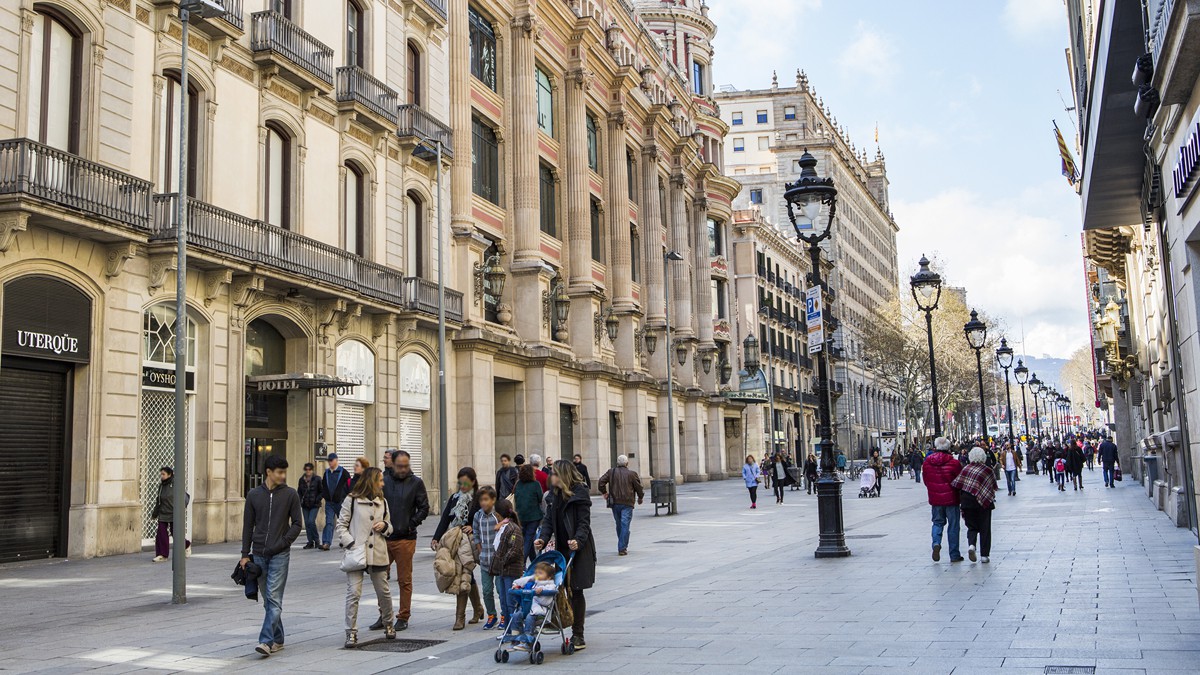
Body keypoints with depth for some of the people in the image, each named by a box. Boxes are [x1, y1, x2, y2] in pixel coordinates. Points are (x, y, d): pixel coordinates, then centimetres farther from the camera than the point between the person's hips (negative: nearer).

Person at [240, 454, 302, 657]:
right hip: (258, 555, 3)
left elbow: (297, 524, 1)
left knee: (274, 599, -9)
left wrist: (283, 543, -12)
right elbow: (248, 526, 8)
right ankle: (277, 639, 20)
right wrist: (245, 554, 4)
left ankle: (267, 641, -11)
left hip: (279, 555, -3)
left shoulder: (290, 494, -1)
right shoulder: (254, 495, 5)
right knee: (268, 600, 10)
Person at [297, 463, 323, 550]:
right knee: (307, 523, 4)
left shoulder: (317, 479, -4)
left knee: (311, 521, -15)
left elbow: (322, 492, 1)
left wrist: (317, 499, -11)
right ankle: (310, 542, 12)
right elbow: (299, 492, 13)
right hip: (305, 505, 4)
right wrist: (299, 502, 0)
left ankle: (317, 540, 2)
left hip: (314, 505, -4)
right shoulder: (302, 480, 7)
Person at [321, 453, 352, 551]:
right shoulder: (326, 473, 12)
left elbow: (349, 486, -5)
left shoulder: (343, 472, -4)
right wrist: (323, 495, 6)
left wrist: (346, 498, -9)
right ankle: (326, 543, -15)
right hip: (329, 503, 3)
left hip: (340, 502, -3)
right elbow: (323, 486, 21)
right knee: (329, 522, -6)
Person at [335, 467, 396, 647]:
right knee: (353, 593, -9)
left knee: (384, 592, 11)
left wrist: (384, 525, -2)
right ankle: (351, 632, 0)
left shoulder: (382, 502, 13)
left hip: (378, 554, 4)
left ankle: (388, 624, 31)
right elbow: (340, 525, 0)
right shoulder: (351, 500, -2)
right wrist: (351, 543, -13)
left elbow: (389, 527, 22)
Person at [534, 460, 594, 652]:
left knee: (576, 591, -3)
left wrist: (578, 540, -32)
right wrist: (543, 538, -9)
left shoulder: (580, 494, -10)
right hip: (562, 548, 6)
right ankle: (576, 634, 12)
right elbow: (549, 519, 9)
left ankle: (578, 636, 5)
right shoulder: (555, 495, 12)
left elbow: (584, 523, -14)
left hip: (578, 549, -6)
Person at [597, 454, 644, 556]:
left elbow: (601, 482, -2)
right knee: (625, 525, -3)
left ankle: (623, 546, 24)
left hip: (614, 502, 3)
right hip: (627, 503, -3)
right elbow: (638, 487, 1)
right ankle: (622, 548, -9)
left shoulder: (611, 472, 5)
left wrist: (604, 492, 13)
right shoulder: (632, 473, -3)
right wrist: (640, 498, 18)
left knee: (619, 525, 16)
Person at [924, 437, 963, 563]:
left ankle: (936, 543, -8)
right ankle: (954, 555, 12)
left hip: (935, 499, 3)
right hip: (951, 498, -2)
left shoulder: (927, 462, -3)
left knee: (937, 522, 18)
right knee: (953, 526, 7)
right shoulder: (953, 463, -13)